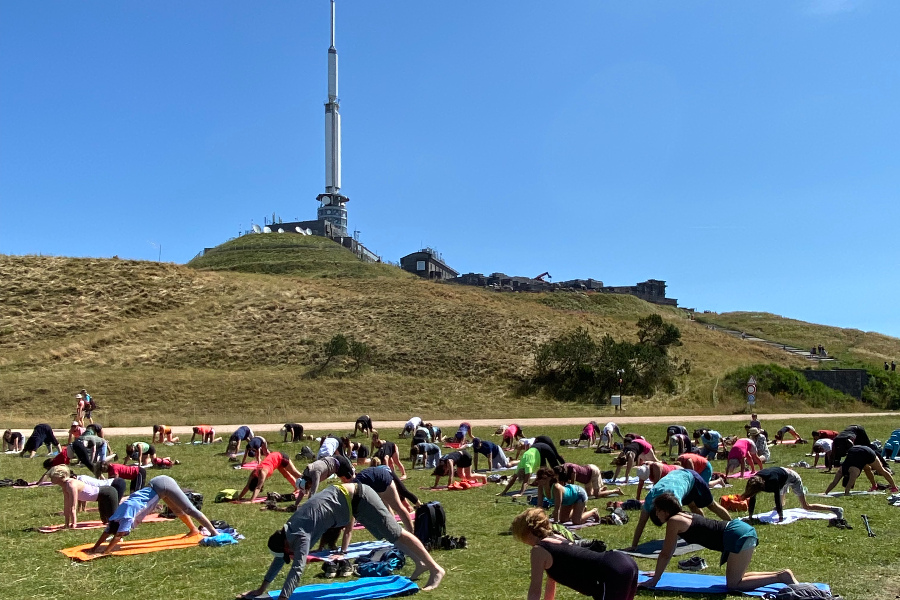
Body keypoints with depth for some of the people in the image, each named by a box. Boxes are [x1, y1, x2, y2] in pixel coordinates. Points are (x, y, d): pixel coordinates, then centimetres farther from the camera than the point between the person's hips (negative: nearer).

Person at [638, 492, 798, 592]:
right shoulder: (681, 517, 20)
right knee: (736, 578, 18)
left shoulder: (673, 521, -7)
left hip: (738, 536, -10)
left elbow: (665, 554, -3)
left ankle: (781, 577, -6)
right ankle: (783, 573, 14)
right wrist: (658, 572, 33)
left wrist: (654, 580, 4)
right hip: (741, 531, 10)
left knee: (733, 584, -5)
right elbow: (670, 552, 29)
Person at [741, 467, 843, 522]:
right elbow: (752, 499, -20)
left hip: (791, 477, -7)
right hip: (783, 479, 7)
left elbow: (777, 498, -42)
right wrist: (750, 517, -20)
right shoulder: (754, 480, -26)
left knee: (806, 506, -6)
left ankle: (836, 510, 0)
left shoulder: (772, 481, -43)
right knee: (781, 503, 29)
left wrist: (780, 518, -41)